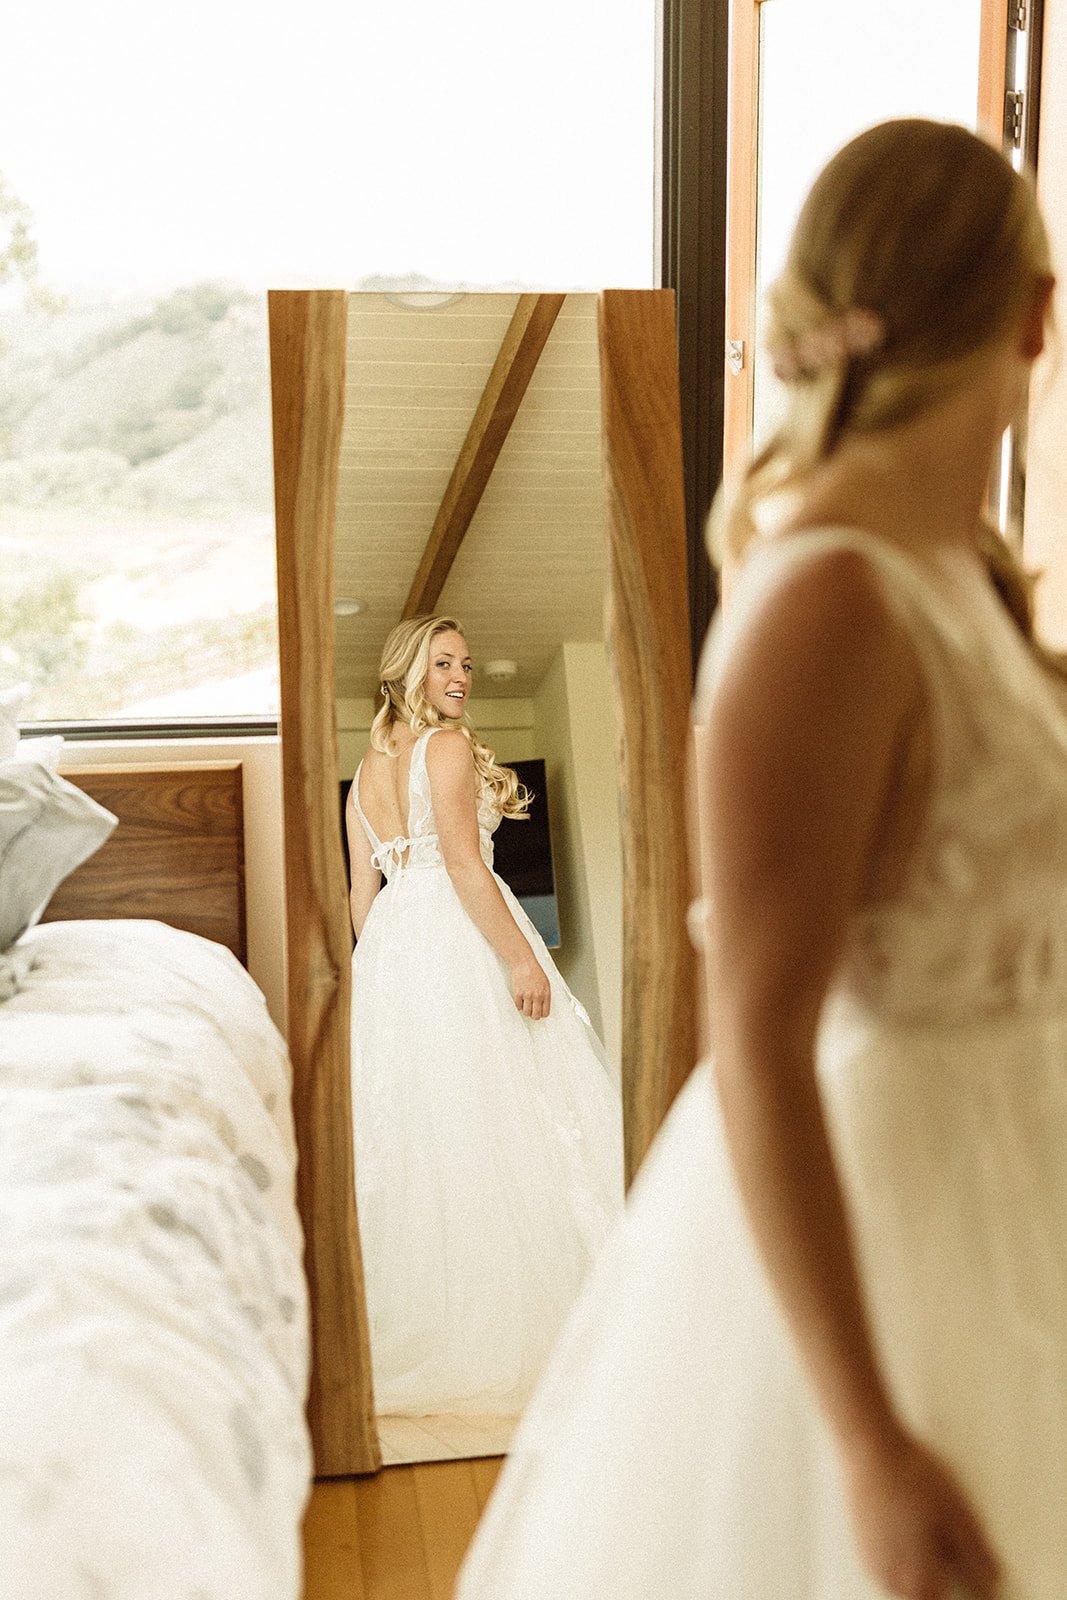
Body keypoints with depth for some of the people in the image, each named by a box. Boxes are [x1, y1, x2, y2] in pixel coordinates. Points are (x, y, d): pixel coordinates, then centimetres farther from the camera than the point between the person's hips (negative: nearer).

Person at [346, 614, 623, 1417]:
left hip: (391, 947, 8)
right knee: (500, 1119, -5)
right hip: (460, 940, -8)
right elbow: (463, 862, -16)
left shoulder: (367, 770, 17)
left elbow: (362, 890, 16)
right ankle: (512, 1327, -3)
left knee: (412, 1129, 9)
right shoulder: (448, 745, -6)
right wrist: (519, 956, -19)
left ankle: (424, 1328, 16)